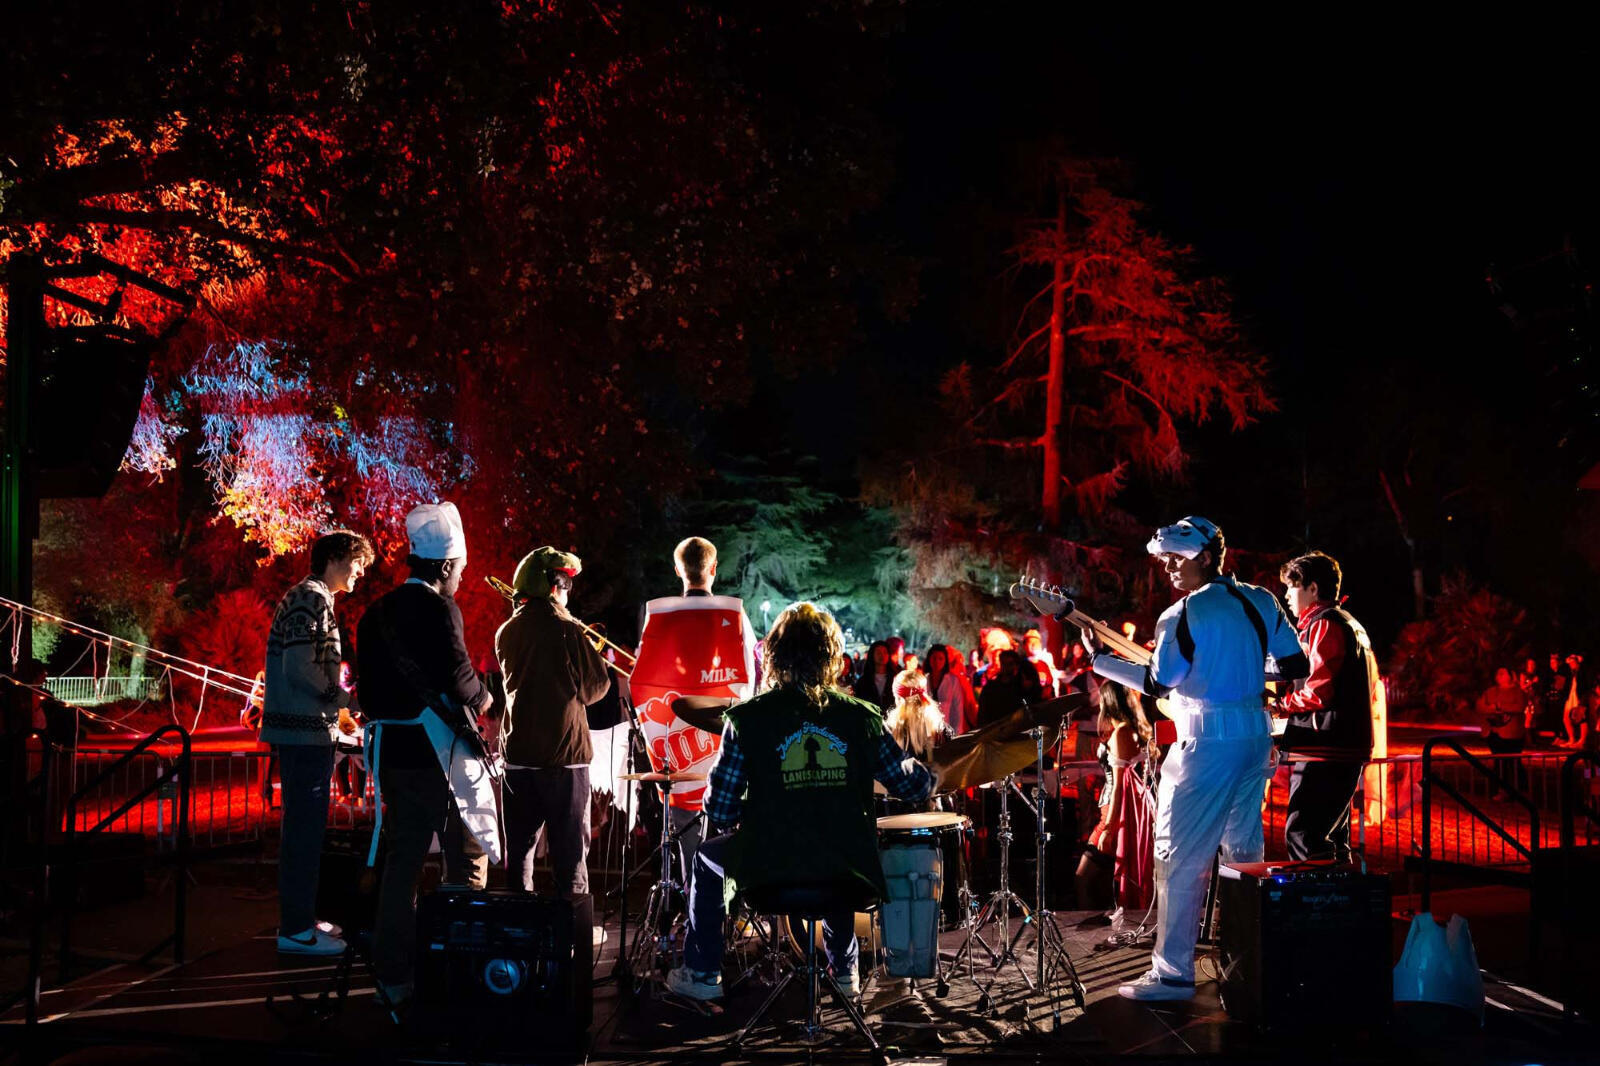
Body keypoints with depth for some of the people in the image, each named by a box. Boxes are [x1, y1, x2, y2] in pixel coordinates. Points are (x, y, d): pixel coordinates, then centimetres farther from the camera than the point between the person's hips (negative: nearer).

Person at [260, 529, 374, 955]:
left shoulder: (308, 598, 19)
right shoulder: (312, 598, -12)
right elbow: (300, 667, -22)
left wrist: (336, 711, 17)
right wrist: (346, 700, -13)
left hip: (303, 730, 11)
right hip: (306, 732, -11)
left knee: (303, 828, 15)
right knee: (305, 829, -6)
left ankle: (298, 918, 23)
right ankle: (296, 929, -2)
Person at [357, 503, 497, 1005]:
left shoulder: (375, 613, 11)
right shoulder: (439, 610, -14)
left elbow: (367, 685, 13)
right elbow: (458, 676, -19)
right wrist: (482, 697, 0)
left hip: (392, 750, 8)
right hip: (439, 751, -7)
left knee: (402, 859, 12)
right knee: (468, 859, 4)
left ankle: (393, 973, 16)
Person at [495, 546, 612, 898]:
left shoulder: (505, 633, 4)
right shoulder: (567, 631, -12)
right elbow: (594, 687, -6)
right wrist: (595, 656, 15)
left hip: (517, 752, 5)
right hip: (564, 754, -5)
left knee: (519, 846, 12)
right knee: (570, 849, 3)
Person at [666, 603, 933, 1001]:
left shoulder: (747, 718, -9)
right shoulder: (861, 716, -4)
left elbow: (720, 812, -8)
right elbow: (912, 785, 3)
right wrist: (924, 774, 27)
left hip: (770, 868, -2)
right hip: (848, 872, 3)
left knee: (707, 859, 30)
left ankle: (701, 973, 34)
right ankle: (844, 969, 45)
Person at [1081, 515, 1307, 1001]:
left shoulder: (1183, 615, -13)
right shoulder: (1261, 602, 7)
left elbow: (1156, 684, -13)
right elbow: (1296, 666, 10)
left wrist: (1100, 659, -4)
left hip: (1207, 743, -8)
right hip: (1255, 736, 8)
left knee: (1179, 858, -3)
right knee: (1245, 850, 17)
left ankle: (1174, 973, -3)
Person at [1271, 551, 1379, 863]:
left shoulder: (1324, 624, -10)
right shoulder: (1352, 626, 22)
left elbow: (1319, 689, -21)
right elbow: (1371, 689, 26)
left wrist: (1280, 707, -7)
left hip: (1324, 753, -11)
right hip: (1349, 750, 11)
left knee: (1301, 835, -14)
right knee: (1332, 835, 14)